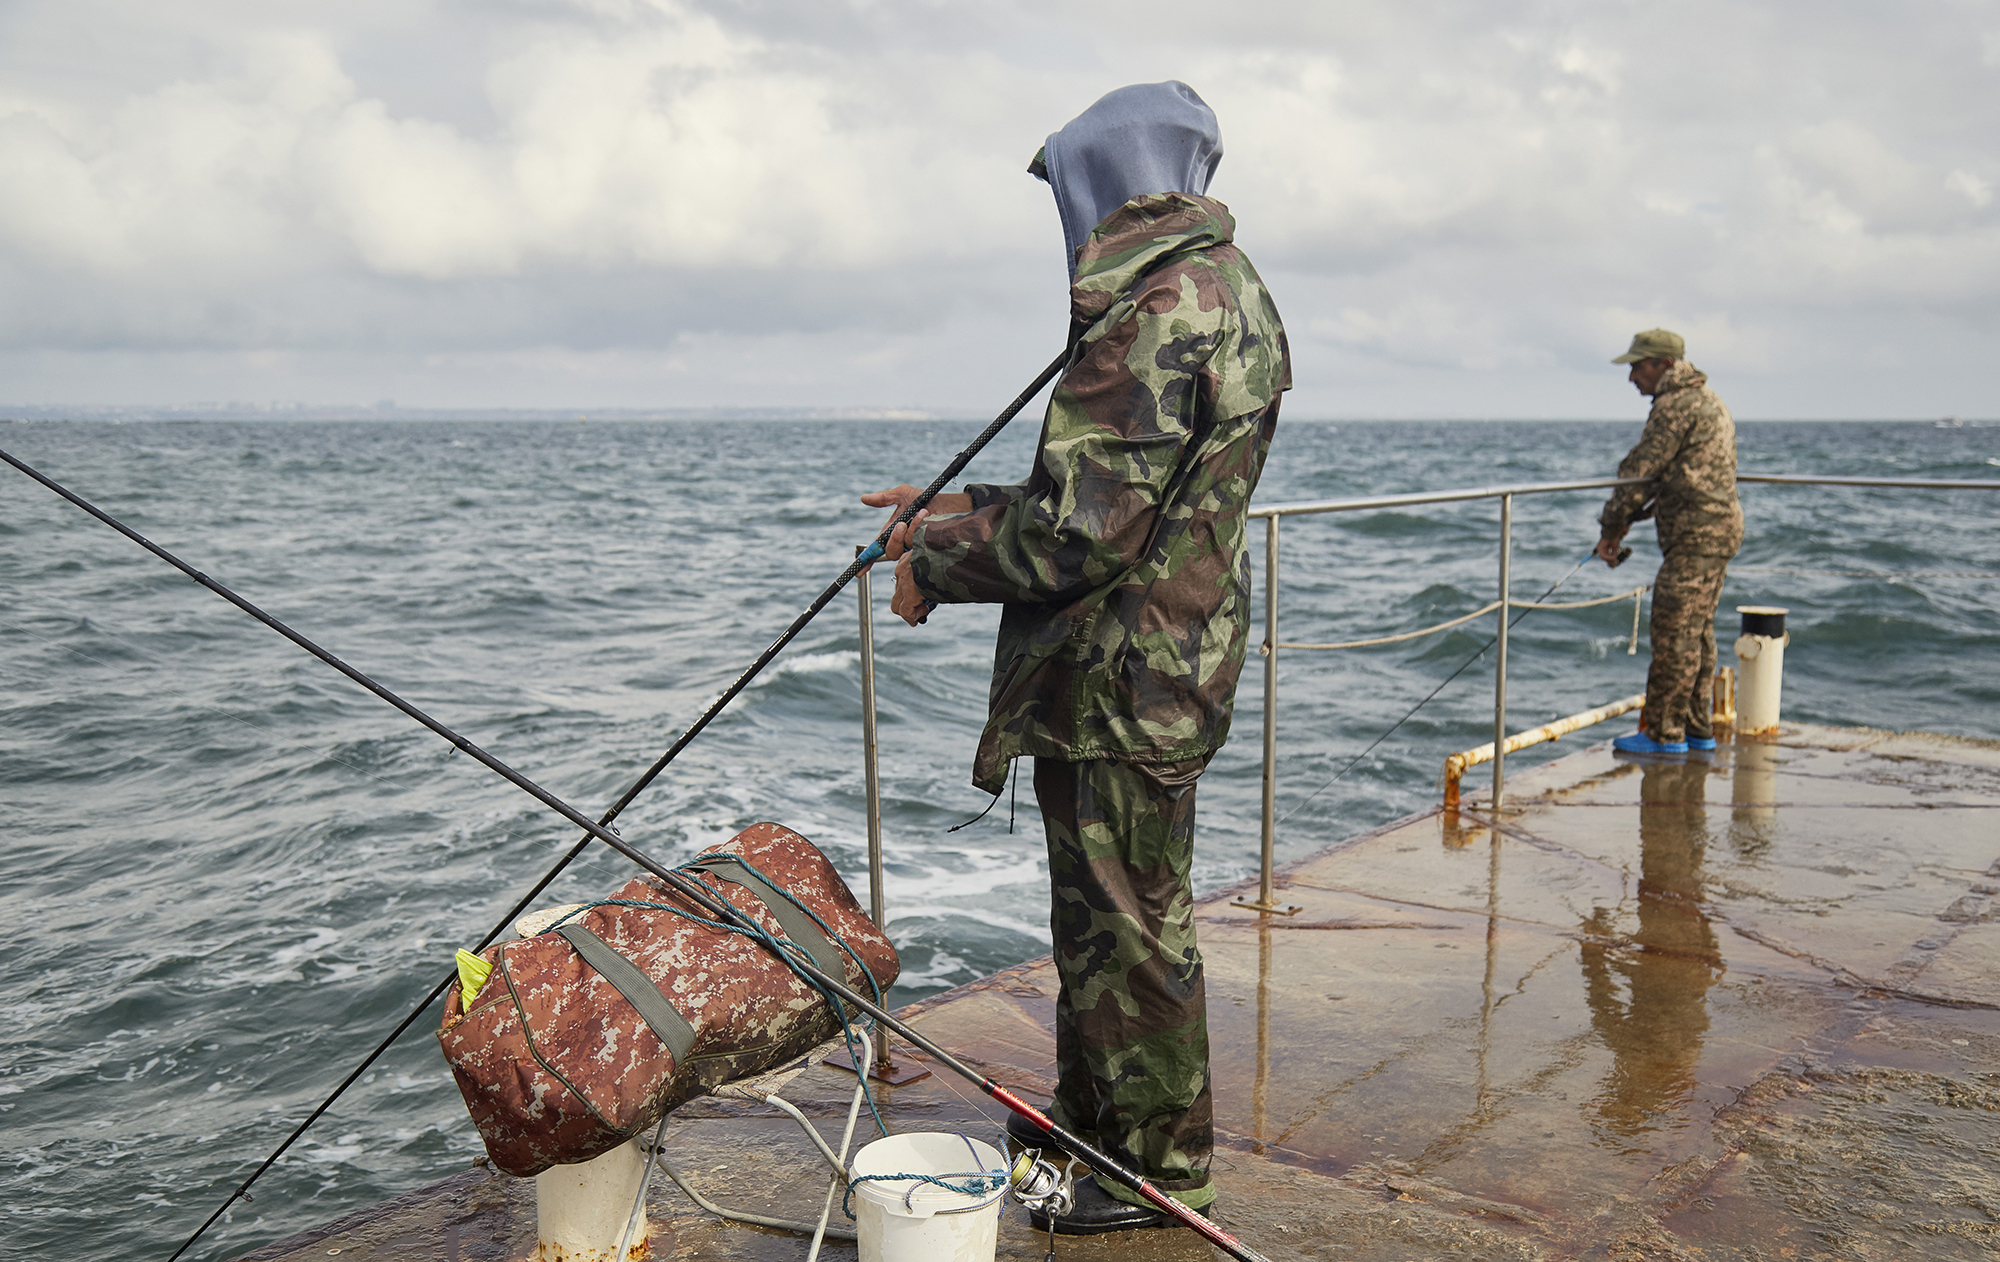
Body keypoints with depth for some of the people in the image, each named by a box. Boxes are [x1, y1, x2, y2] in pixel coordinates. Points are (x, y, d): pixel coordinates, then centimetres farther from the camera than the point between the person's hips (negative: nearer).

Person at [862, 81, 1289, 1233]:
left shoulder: (1158, 309, -21)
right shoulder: (1222, 288, 13)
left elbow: (1081, 530, -25)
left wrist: (938, 562, -9)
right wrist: (961, 510, 14)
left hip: (1121, 687, -11)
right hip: (1153, 673, 11)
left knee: (1129, 931, 4)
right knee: (1104, 916, 22)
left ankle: (1161, 1171, 22)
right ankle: (1095, 1121, 39)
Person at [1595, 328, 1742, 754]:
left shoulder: (1676, 405, -13)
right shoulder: (1706, 400, 21)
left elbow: (1641, 469, -14)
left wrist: (1611, 527, -5)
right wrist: (1629, 517, 17)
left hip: (1696, 533, -11)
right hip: (1720, 527, 11)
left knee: (1674, 634, -7)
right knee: (1697, 632, 13)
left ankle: (1665, 733, -4)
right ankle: (1698, 730, 19)